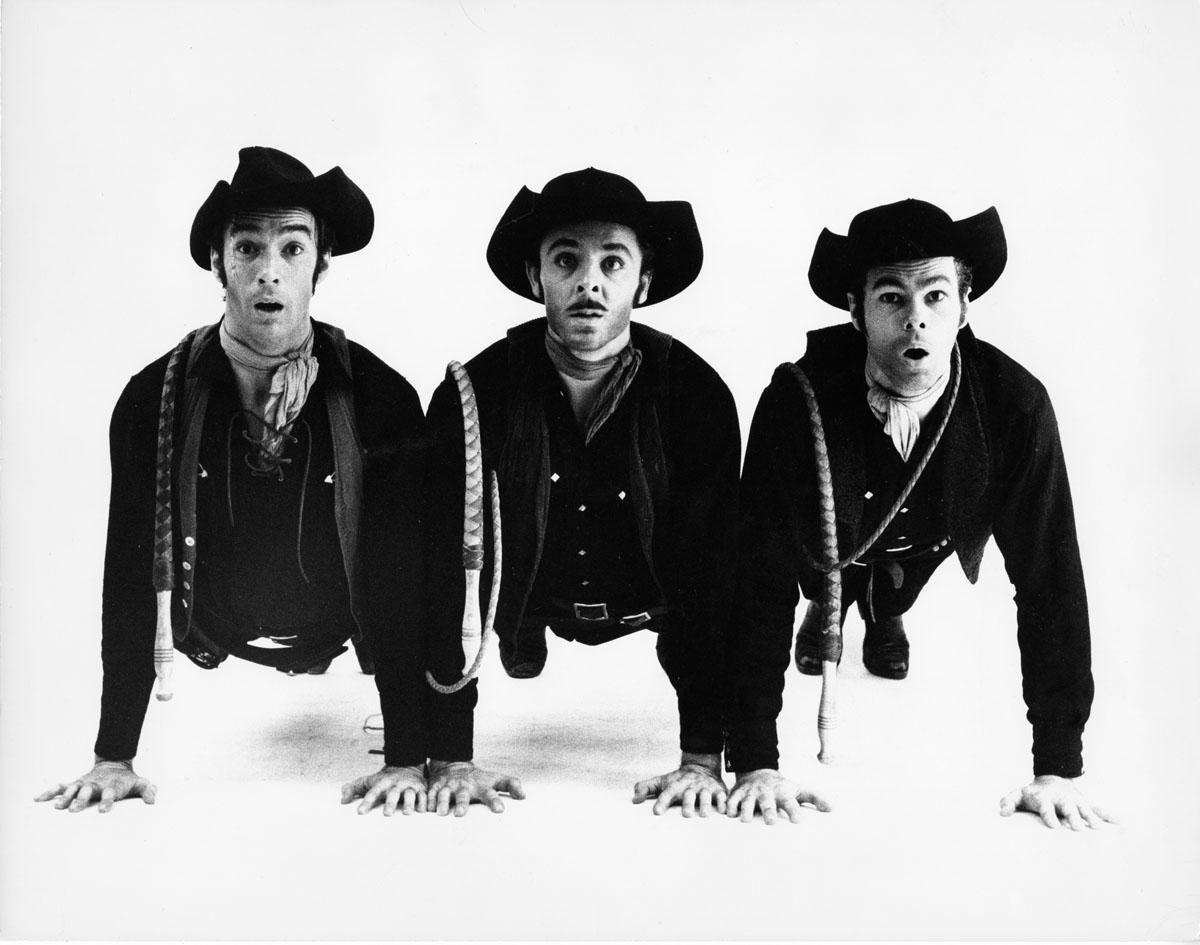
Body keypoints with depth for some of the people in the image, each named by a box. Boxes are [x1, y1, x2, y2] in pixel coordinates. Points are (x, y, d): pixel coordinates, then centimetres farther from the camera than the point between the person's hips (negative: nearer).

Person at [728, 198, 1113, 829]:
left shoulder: (1016, 405, -35)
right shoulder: (794, 402, -38)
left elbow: (1050, 581, -29)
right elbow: (761, 580, -36)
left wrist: (1058, 770, -31)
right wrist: (756, 764, -38)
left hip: (931, 537, 0)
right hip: (831, 534, 0)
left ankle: (885, 614, 27)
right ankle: (827, 609, 26)